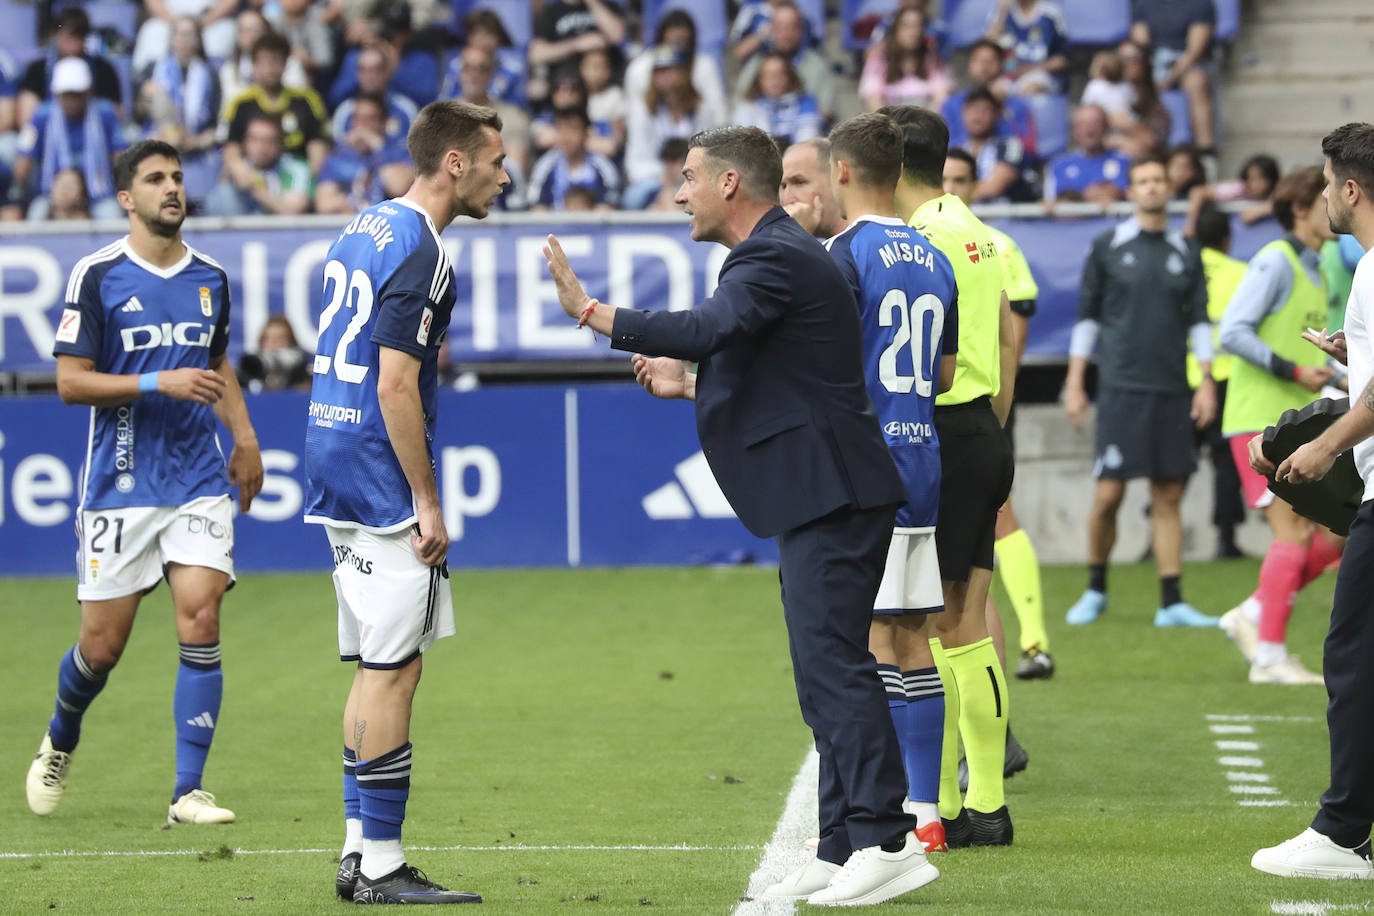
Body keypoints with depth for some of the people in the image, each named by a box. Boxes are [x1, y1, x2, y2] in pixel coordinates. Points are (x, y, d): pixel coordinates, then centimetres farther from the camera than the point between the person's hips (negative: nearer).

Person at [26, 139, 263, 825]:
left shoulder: (211, 278, 10)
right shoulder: (97, 275, -6)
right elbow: (70, 382, -9)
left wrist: (244, 437, 16)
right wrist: (160, 384, -19)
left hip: (199, 480, 3)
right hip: (118, 484, -3)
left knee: (200, 623, -12)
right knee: (102, 646, 2)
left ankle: (188, 792, -7)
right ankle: (59, 743, 34)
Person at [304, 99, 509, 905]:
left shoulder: (365, 230, 15)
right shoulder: (418, 252, -15)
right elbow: (395, 389, -20)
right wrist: (427, 502, -17)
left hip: (336, 475, 10)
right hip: (383, 483, -10)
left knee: (375, 669, 12)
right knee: (393, 671, -7)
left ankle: (362, 852, 14)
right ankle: (381, 864, -7)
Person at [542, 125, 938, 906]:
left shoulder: (777, 259, -14)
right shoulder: (776, 252, 19)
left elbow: (706, 329, -30)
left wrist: (589, 310, -25)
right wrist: (692, 385, 18)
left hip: (831, 492, -11)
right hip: (818, 497, 11)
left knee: (832, 661, -13)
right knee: (828, 667, 12)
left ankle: (887, 841, -15)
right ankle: (844, 848, 15)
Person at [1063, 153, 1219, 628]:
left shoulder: (1186, 254, 11)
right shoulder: (1108, 247, 4)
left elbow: (1200, 321, 12)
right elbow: (1086, 316, 6)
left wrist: (1206, 382, 2)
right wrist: (1075, 383, 2)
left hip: (1173, 391, 2)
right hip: (1120, 387, -2)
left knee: (1168, 496, 1)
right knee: (1109, 494, -7)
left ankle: (1172, 603, 2)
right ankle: (1095, 590, 11)